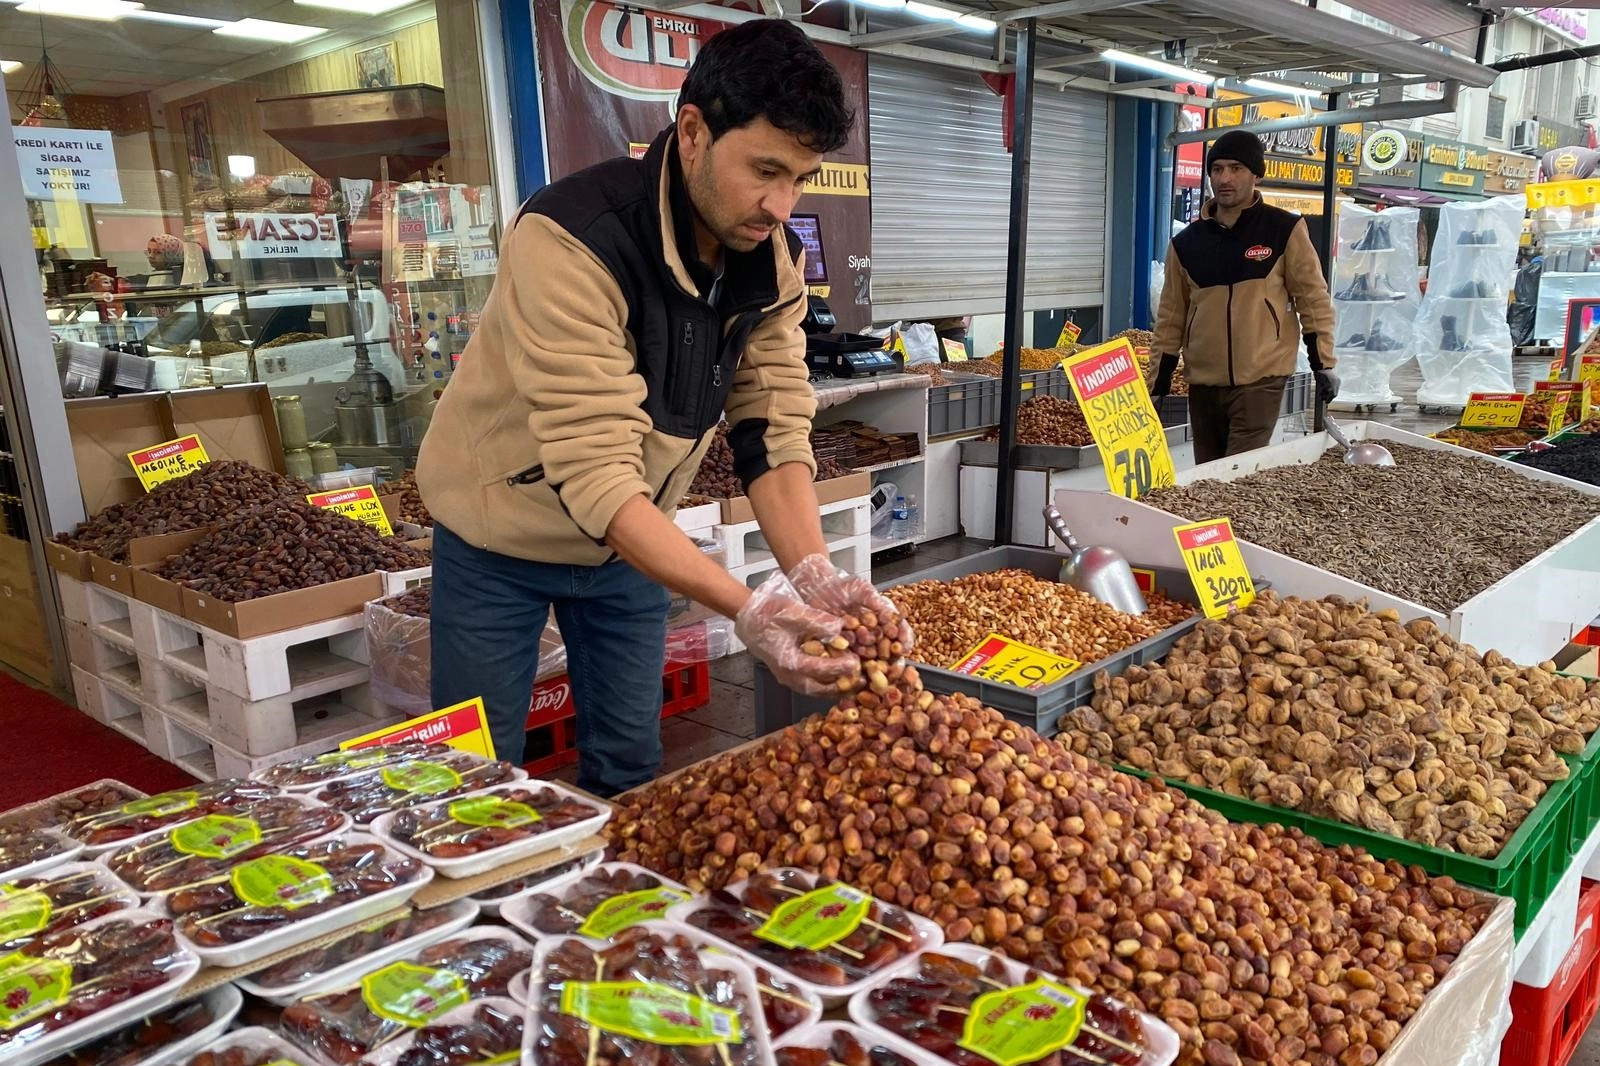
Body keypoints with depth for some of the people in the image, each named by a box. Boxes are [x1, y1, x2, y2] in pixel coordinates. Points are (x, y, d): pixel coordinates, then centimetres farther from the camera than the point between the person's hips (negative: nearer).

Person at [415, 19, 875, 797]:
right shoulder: (571, 240, -32)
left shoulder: (771, 258, -11)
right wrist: (744, 610, -44)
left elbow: (773, 427, -12)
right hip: (503, 540, -5)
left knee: (629, 764, 13)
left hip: (630, 540, 5)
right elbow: (593, 473, -37)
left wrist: (814, 573, -28)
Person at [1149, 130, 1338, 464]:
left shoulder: (1285, 229, -2)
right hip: (1203, 381, 4)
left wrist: (1323, 363, -4)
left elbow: (1313, 299, 0)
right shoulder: (1187, 241, 6)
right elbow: (1172, 314, 10)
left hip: (1260, 379, -4)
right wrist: (1162, 376, 8)